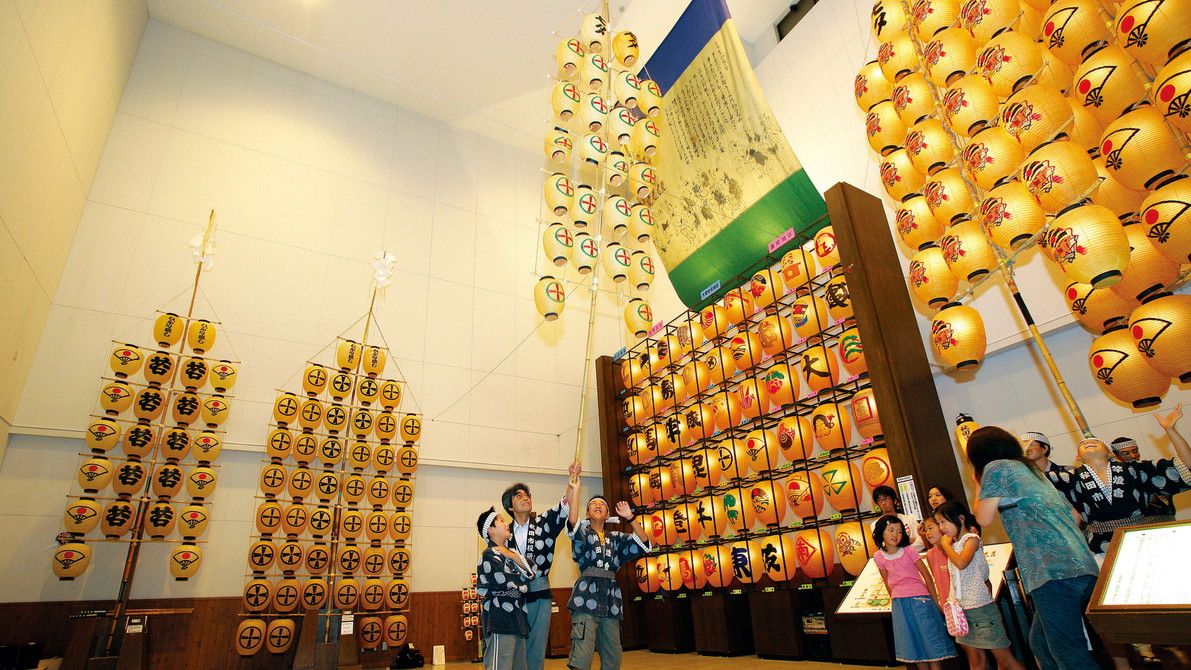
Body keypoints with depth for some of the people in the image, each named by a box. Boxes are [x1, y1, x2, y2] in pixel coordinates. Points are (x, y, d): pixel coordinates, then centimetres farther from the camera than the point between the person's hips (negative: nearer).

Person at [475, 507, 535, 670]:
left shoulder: (509, 552, 18)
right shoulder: (489, 556, -10)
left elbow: (531, 572, 4)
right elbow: (521, 586, -16)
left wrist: (511, 555, -6)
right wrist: (523, 582, 6)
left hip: (516, 621, 9)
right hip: (499, 624, -9)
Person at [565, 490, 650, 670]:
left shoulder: (616, 538, 20)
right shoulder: (582, 533, 10)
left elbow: (643, 542, 7)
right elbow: (572, 522, -14)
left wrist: (630, 518, -4)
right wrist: (575, 491, -22)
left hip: (611, 600, 4)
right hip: (587, 597, -4)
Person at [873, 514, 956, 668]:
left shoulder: (909, 552, -8)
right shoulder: (879, 557, 0)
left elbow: (927, 577, -4)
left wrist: (936, 603, -4)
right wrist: (896, 601, 10)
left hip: (920, 599, -3)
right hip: (899, 603, 3)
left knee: (930, 639, 0)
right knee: (914, 643, 11)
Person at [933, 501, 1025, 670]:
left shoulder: (971, 538, -11)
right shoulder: (953, 543, 13)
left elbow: (961, 563, -25)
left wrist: (946, 544, -13)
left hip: (980, 606, -8)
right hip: (962, 608, 8)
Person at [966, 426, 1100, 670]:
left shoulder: (996, 468, -1)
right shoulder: (1033, 470, 25)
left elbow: (983, 518, -3)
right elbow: (1074, 517, 27)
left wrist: (978, 485, 11)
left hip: (1052, 571, -9)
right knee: (1041, 643, 16)